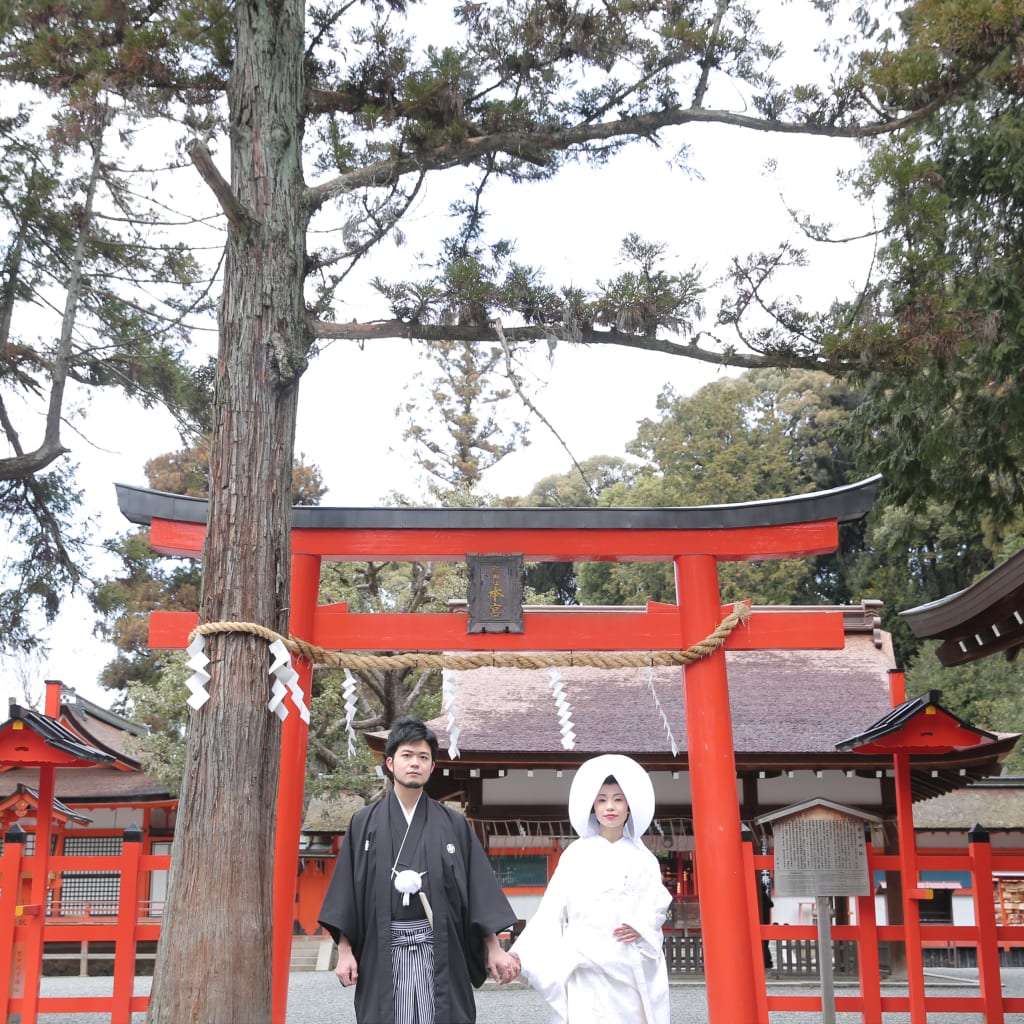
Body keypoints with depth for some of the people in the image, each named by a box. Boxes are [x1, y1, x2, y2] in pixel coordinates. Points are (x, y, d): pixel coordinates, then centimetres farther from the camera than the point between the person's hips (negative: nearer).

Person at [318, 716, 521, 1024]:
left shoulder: (453, 824, 5)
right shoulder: (364, 823, 5)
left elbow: (478, 887, 3)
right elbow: (347, 890, 4)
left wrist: (494, 948, -2)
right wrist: (345, 950, -2)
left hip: (439, 949, 0)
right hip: (382, 950, 0)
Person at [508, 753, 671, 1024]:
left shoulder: (642, 858, 9)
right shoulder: (577, 853, 4)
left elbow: (658, 903, 10)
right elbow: (551, 909, 0)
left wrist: (642, 927, -11)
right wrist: (520, 953, -9)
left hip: (630, 969, 1)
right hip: (584, 967, -1)